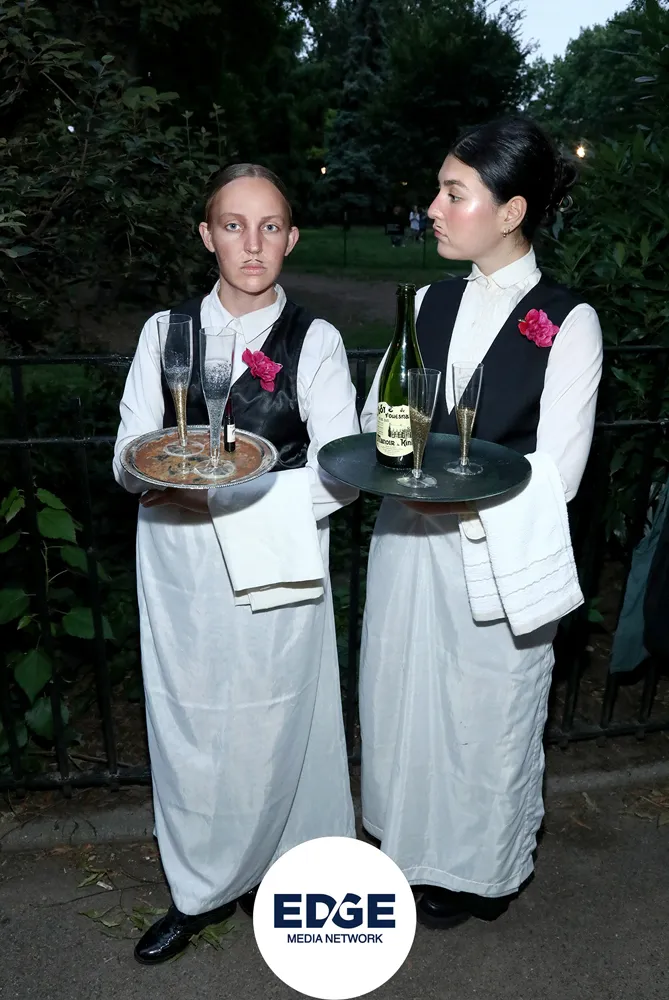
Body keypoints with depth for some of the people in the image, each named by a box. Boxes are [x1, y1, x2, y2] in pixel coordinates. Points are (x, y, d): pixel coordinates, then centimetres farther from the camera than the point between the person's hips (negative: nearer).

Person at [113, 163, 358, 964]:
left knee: (271, 727, 11)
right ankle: (202, 889, 38)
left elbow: (339, 476, -11)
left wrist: (224, 494, -20)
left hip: (274, 571, -2)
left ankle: (276, 873, 39)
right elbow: (129, 460, 1)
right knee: (188, 729, 14)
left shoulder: (314, 341, -3)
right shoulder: (165, 332, 5)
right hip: (179, 571, 3)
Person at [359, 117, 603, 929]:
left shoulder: (569, 322, -11)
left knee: (486, 711, 14)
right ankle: (415, 842, 46)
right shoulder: (431, 302, 5)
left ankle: (478, 870, 42)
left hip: (499, 554, -5)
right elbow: (377, 414, 7)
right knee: (404, 696, 18)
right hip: (408, 541, 5)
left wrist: (455, 497, -27)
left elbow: (555, 474, -15)